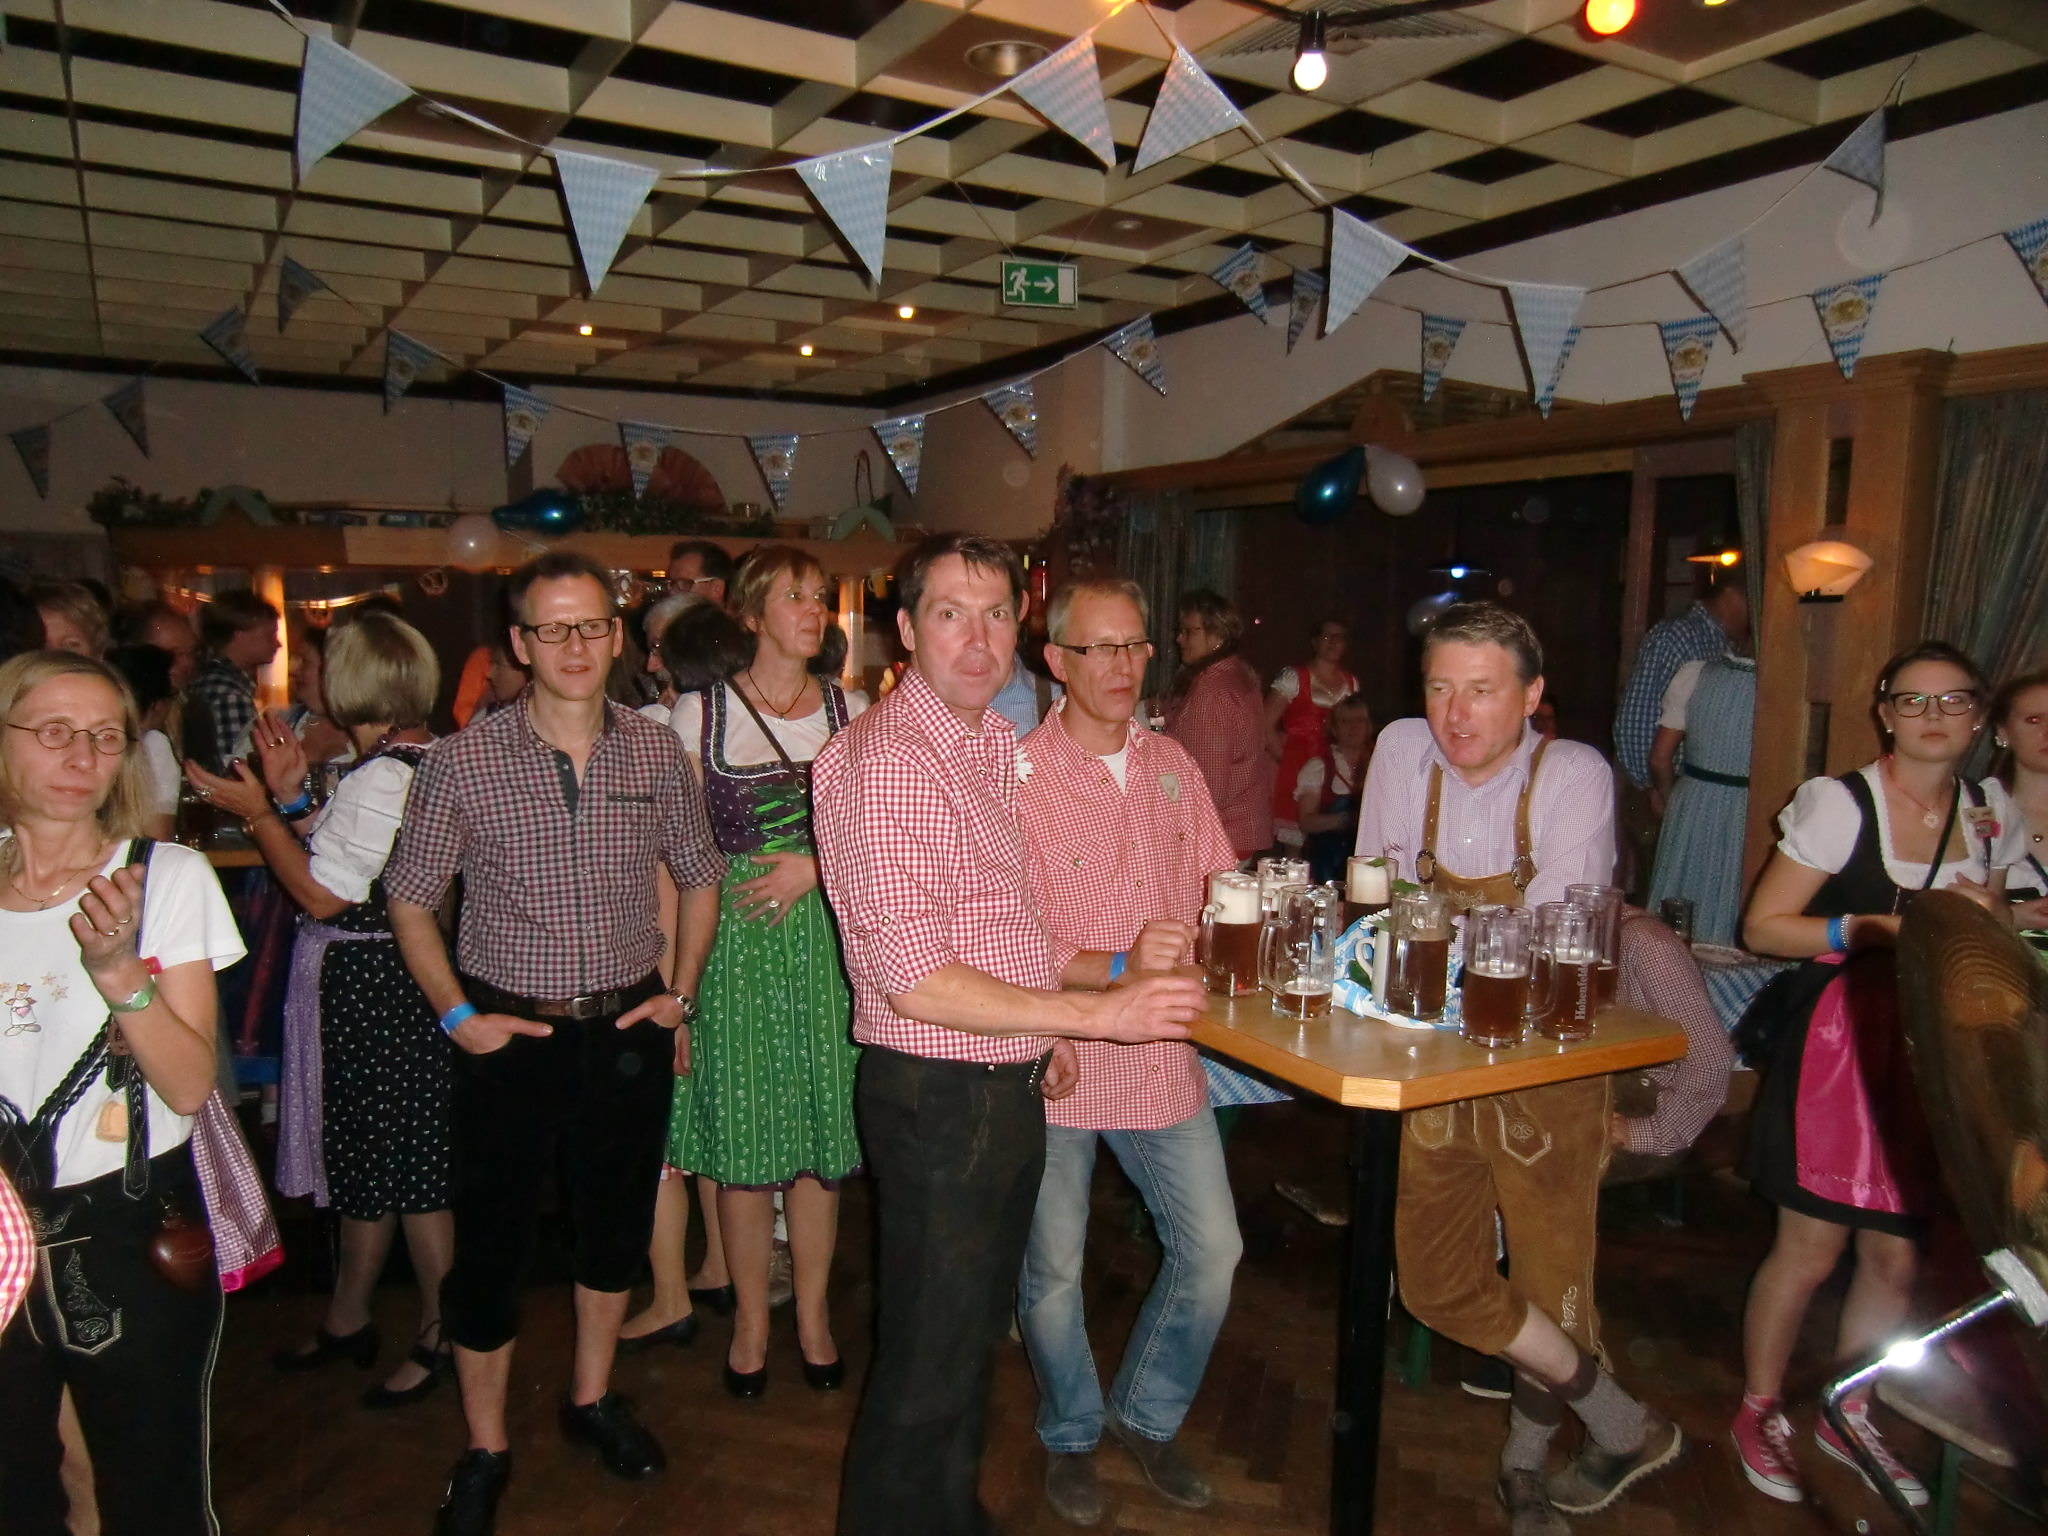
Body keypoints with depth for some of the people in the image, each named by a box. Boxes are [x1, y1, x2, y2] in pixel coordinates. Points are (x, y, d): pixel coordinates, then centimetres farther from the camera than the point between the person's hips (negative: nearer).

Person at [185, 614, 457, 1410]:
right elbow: (346, 858, 9)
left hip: (372, 987, -10)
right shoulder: (425, 760, 8)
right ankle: (347, 1319, 39)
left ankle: (438, 1335, 21)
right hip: (383, 983, 10)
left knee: (400, 1163, 4)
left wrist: (258, 813, -13)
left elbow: (324, 895, -19)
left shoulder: (382, 776, -22)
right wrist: (292, 796, 8)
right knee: (366, 1155, 22)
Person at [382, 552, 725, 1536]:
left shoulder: (655, 753, -2)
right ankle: (484, 1451, 29)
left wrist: (681, 991, 3)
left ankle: (592, 1398, 41)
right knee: (492, 1245, 8)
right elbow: (409, 900, 0)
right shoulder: (463, 763, -10)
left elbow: (697, 875, 11)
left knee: (618, 1224, 18)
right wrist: (457, 1015, -7)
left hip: (630, 1031, 3)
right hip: (512, 1036, -3)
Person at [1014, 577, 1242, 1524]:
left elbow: (1219, 883, 16)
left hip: (1164, 1060, 5)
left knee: (1212, 1250, 11)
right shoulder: (1018, 773, -13)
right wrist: (1119, 970, -24)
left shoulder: (1172, 764, 6)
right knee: (1052, 1272, 11)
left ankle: (1145, 1415, 37)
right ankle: (1069, 1436, 39)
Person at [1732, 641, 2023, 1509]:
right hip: (1838, 1039, -5)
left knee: (1897, 1254, 10)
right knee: (1810, 1250, 1)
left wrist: (1984, 917, -2)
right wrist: (1880, 928, -19)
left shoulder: (1991, 816, 7)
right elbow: (1762, 926, -11)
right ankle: (1759, 1410, 23)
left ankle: (1848, 1415, 31)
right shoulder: (1839, 803, -10)